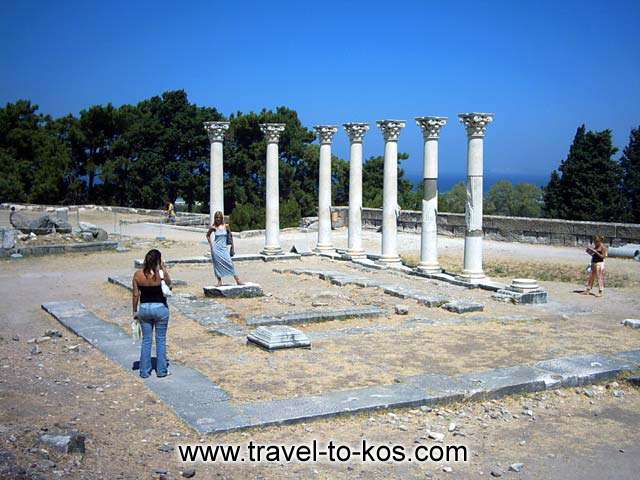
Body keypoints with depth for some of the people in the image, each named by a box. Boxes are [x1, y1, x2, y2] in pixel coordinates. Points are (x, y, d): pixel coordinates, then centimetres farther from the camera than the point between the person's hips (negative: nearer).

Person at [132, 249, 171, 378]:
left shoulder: (137, 275, -8)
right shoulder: (161, 274, -16)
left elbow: (136, 295, -1)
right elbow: (169, 284, 4)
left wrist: (135, 311, 10)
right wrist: (163, 268, -5)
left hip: (144, 308, 3)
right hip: (160, 308, -2)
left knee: (146, 340, 13)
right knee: (161, 340, 10)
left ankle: (145, 371, 16)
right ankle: (161, 370, 15)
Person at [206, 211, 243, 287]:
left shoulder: (226, 226, 0)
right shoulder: (213, 227, -1)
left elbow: (230, 236, 10)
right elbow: (208, 235, 16)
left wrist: (232, 246, 8)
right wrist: (210, 244, 7)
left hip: (224, 247, 0)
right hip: (216, 248, 0)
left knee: (229, 263, -8)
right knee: (217, 264, 1)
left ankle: (238, 280, -9)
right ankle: (219, 281, 11)